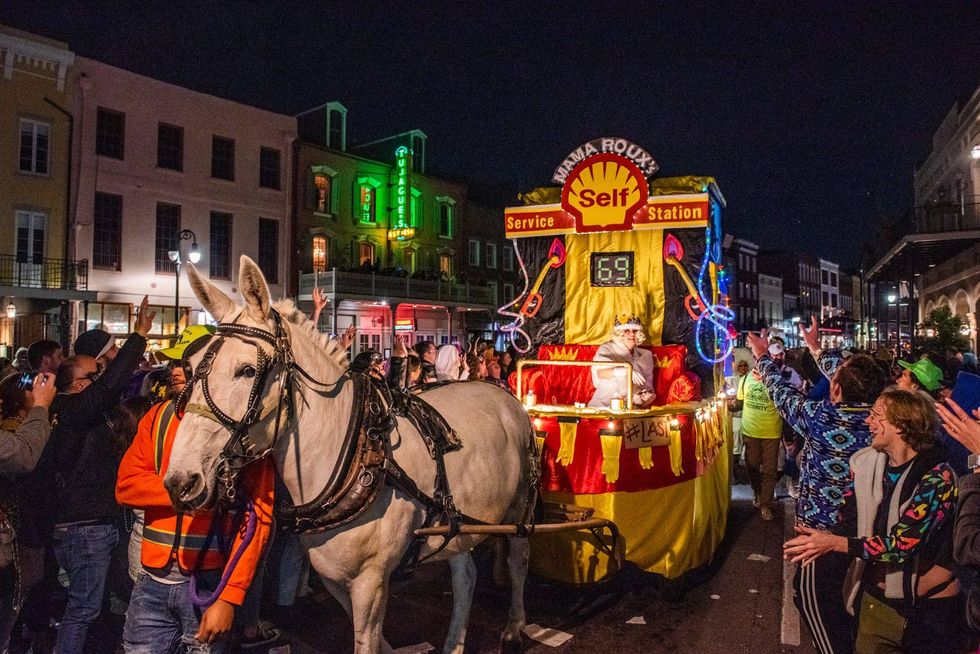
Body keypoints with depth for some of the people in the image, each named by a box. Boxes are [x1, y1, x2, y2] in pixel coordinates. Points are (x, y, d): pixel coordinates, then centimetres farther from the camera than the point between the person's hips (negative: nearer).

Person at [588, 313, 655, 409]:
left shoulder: (645, 355, 19)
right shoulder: (607, 349, 6)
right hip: (604, 404, -4)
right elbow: (600, 372, -16)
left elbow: (648, 386, 17)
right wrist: (625, 371, -33)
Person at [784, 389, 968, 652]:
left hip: (927, 609, -5)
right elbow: (848, 524, 0)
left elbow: (903, 543, -24)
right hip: (874, 598, 5)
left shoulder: (937, 476, -19)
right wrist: (820, 543, -20)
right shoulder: (865, 463, -2)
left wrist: (834, 543, -25)